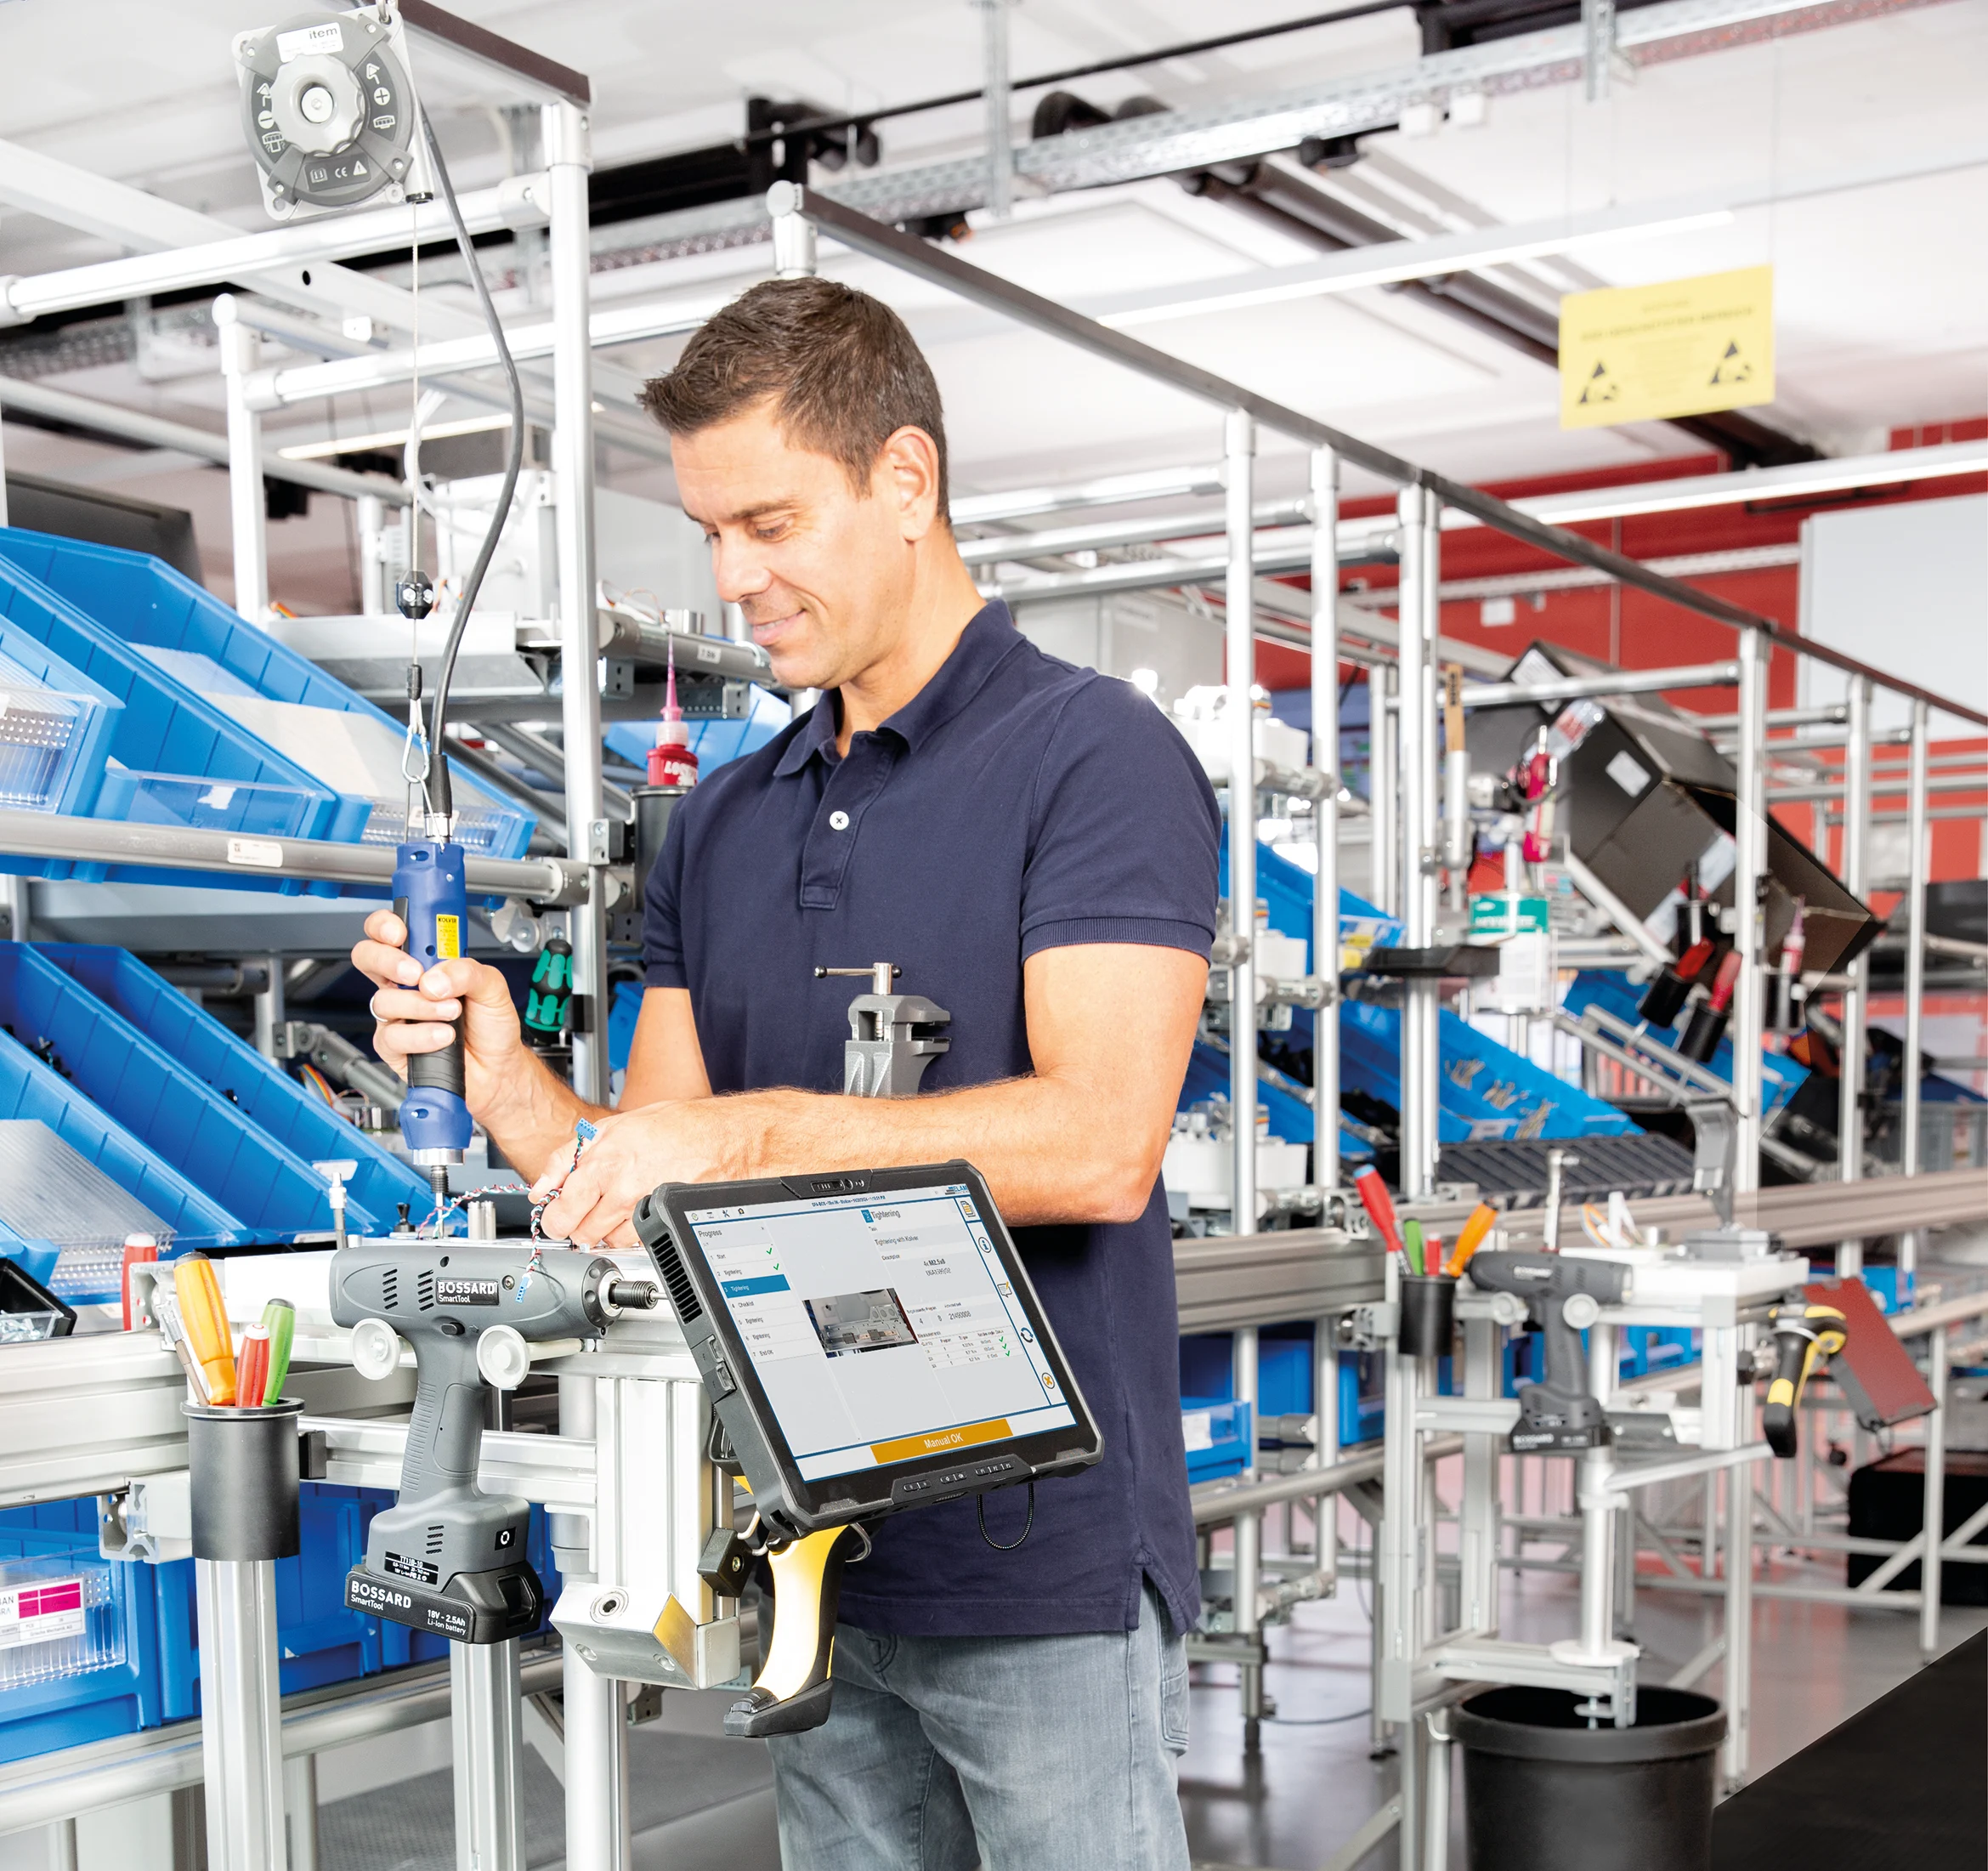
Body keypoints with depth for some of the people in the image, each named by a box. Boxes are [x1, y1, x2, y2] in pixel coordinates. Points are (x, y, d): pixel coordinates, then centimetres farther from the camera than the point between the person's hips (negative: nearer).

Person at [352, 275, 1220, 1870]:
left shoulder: (1093, 755, -8)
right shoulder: (719, 826, 12)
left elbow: (1098, 1140, -20)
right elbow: (642, 1192, 10)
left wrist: (755, 1128, -23)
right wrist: (502, 1078, -9)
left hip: (1047, 1562, -6)